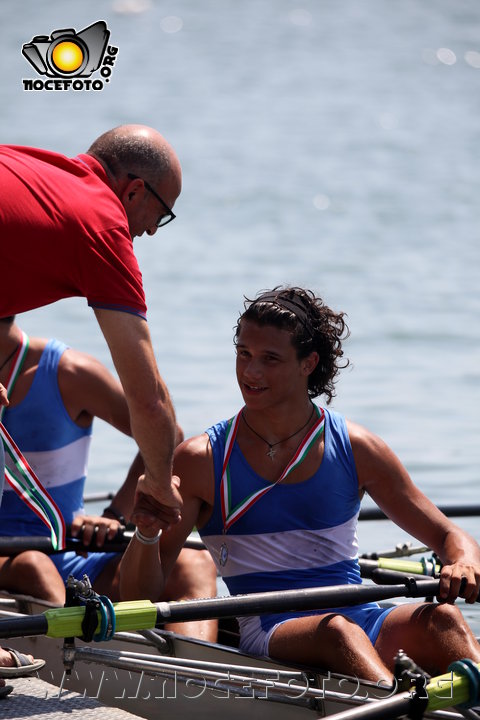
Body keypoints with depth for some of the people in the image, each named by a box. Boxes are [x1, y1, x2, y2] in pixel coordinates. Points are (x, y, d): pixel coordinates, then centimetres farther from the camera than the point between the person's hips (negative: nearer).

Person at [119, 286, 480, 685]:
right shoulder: (201, 460, 3)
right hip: (268, 633, -2)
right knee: (336, 630, -36)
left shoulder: (356, 449, 8)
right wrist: (147, 533, -22)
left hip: (363, 621, 2)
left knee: (441, 619, -30)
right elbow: (140, 596, 1)